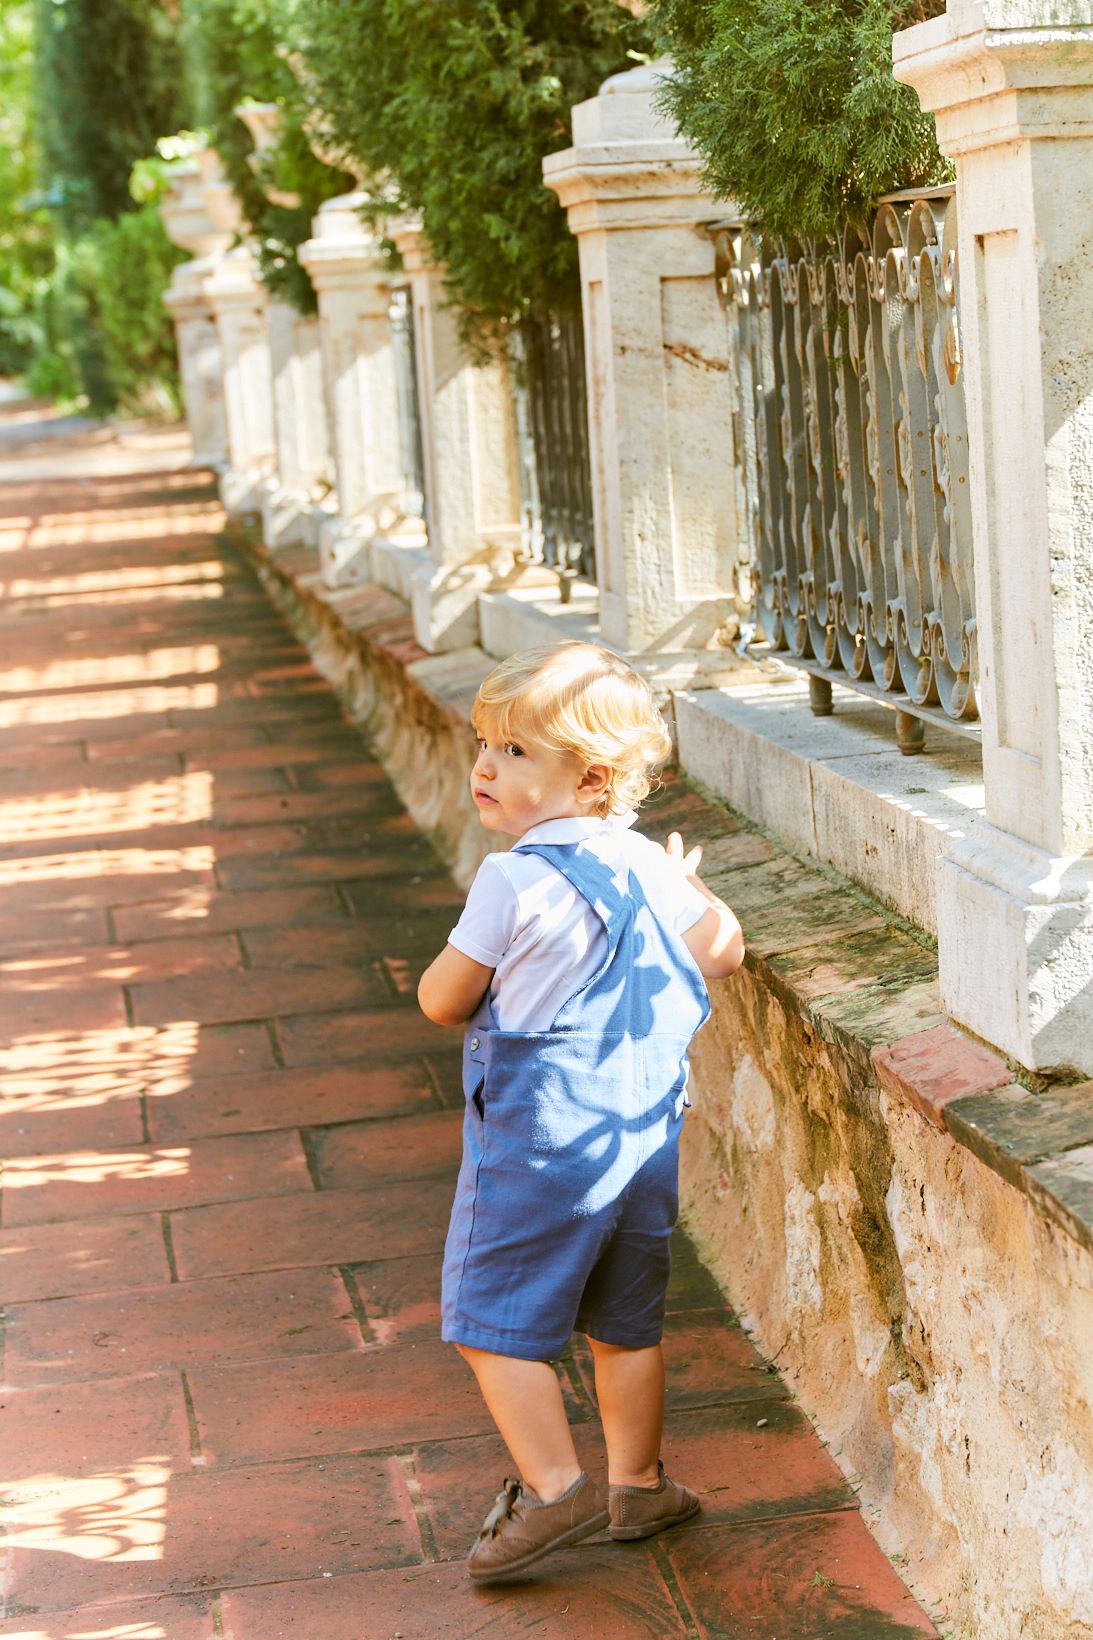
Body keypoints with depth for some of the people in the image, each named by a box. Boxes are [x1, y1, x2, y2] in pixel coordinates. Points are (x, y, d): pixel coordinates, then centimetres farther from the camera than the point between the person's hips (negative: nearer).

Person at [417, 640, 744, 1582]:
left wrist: (477, 978, 13)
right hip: (645, 1138, 7)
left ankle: (554, 1488, 1)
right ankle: (638, 1486, 26)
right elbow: (723, 951, 12)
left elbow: (442, 1002, -8)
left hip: (537, 1139, -7)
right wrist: (689, 884, 29)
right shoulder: (648, 866, 1)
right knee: (627, 1323, 18)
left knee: (493, 1320, 4)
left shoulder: (512, 882, -16)